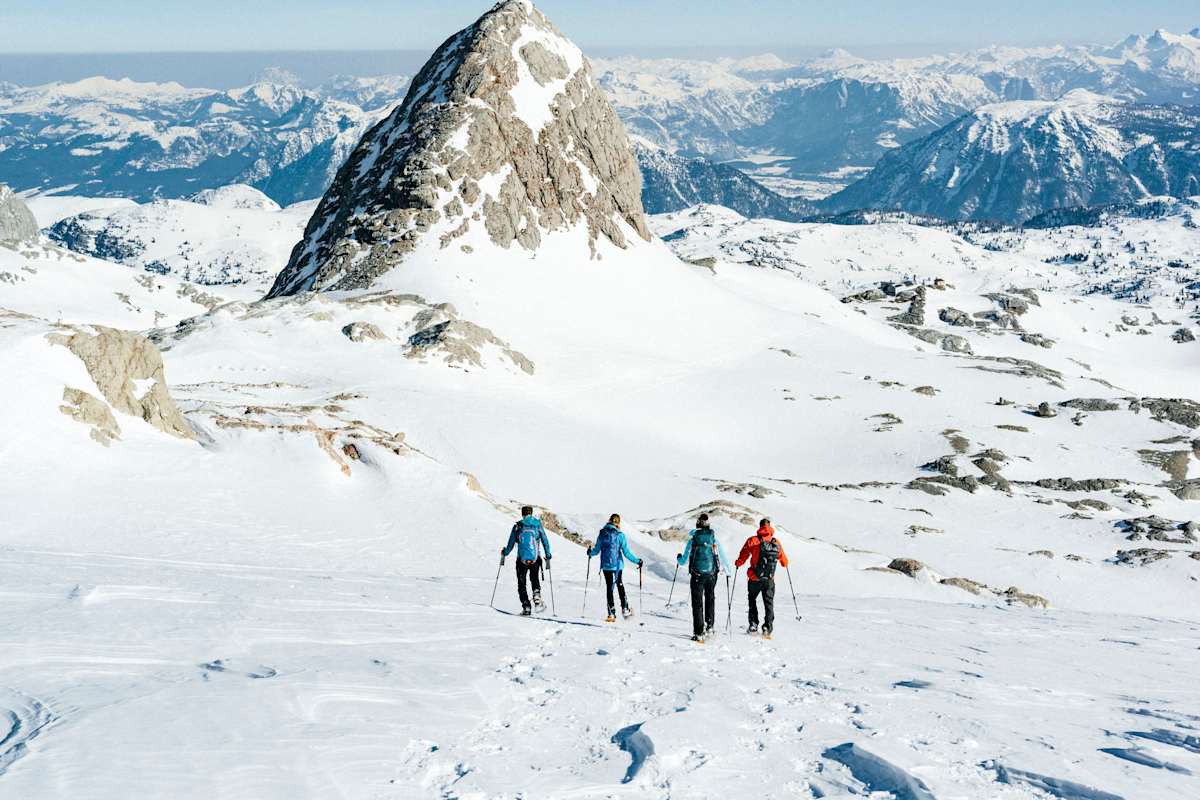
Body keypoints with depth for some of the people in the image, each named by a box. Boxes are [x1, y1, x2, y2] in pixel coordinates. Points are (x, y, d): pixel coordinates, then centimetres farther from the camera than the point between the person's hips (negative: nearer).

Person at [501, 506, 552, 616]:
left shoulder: (517, 526, 0)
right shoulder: (538, 525, 3)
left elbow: (510, 545, 3)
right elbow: (545, 541, 5)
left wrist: (504, 553, 22)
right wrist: (548, 557, 16)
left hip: (522, 559, -1)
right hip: (535, 559, 1)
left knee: (521, 583, 12)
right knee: (534, 578, 23)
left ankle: (526, 607, 2)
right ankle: (537, 598, -1)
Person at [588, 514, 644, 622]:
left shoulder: (602, 534, -2)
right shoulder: (620, 535, -10)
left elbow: (597, 550, 3)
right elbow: (626, 552, -11)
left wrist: (590, 553, 25)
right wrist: (637, 561, -2)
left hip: (605, 565, 2)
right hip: (616, 564, -2)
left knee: (609, 587, 7)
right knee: (620, 584, 19)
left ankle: (612, 613, 4)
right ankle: (625, 609, 17)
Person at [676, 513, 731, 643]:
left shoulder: (693, 539, -4)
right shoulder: (713, 537, -1)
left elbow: (684, 560, 2)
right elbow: (722, 555, 4)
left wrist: (679, 559, 26)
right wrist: (727, 569, 20)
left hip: (697, 574, -2)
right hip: (712, 573, 2)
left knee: (697, 603, 3)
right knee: (710, 598, 24)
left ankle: (699, 633, -2)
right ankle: (710, 625, 19)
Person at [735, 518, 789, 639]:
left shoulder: (753, 541, -8)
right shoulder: (776, 543, 1)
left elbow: (742, 557, -6)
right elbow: (784, 561, 12)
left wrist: (738, 563, 16)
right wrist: (785, 564, 36)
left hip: (754, 579, -1)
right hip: (769, 579, 1)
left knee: (752, 600, 18)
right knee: (769, 603, 10)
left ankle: (753, 625, 10)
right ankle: (767, 627, -3)